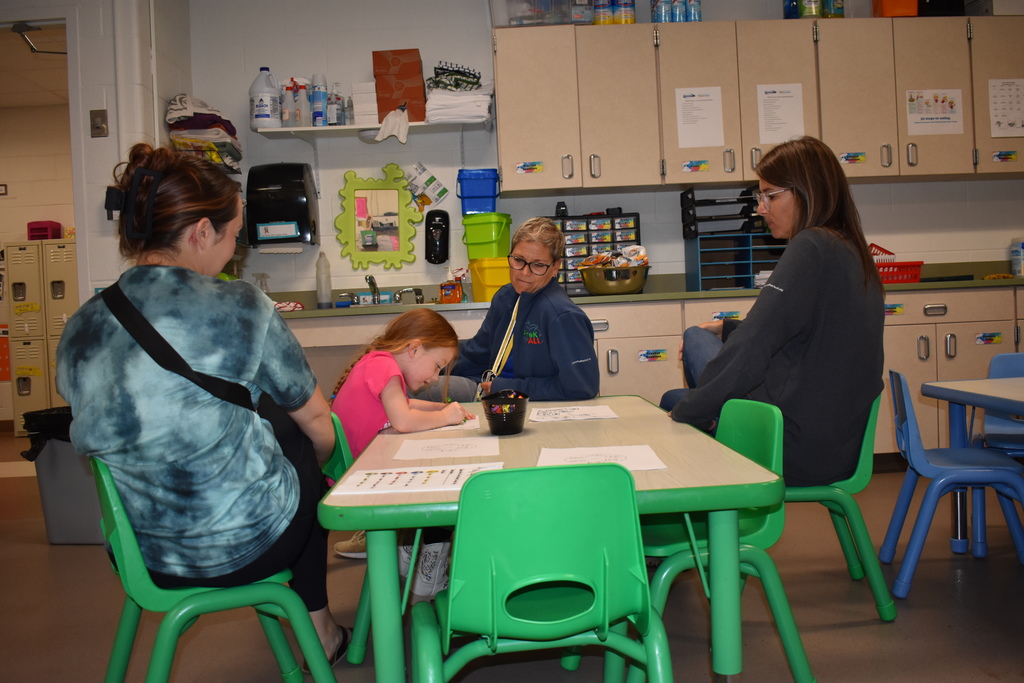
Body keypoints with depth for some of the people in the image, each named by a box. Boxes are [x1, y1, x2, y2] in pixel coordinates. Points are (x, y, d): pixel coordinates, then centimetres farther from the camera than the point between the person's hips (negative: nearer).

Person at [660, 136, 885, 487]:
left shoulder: (811, 247, -16)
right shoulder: (852, 252, 12)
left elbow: (751, 349, -21)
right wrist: (726, 329, 20)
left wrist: (684, 412, -11)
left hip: (796, 451, -9)